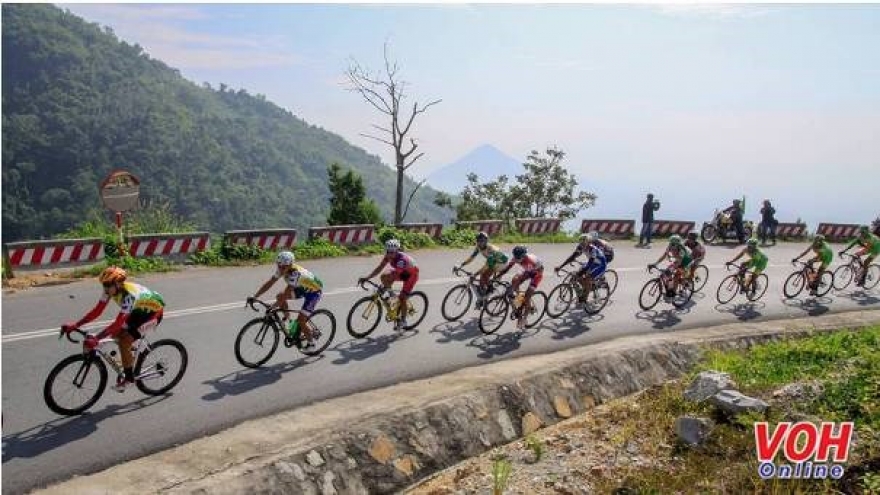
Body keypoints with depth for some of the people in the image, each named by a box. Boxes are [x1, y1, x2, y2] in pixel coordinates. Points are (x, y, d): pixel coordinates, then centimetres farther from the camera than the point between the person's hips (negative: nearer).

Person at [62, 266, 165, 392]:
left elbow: (118, 323, -40)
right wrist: (75, 325, -19)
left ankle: (129, 377, 1)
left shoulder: (129, 294, -37)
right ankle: (130, 361, 20)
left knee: (124, 342, -17)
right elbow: (97, 311, -11)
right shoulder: (110, 290, -14)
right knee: (116, 334, -3)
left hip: (154, 312, -8)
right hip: (140, 310, 8)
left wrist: (95, 339, -45)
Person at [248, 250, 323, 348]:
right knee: (280, 295, -8)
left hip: (315, 290, -8)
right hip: (303, 287, 8)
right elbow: (269, 283, -12)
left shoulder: (295, 273, -36)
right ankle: (287, 318, 12)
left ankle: (311, 342, 9)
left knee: (301, 320, -12)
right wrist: (254, 297, -19)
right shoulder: (282, 269, -14)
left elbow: (286, 292, -39)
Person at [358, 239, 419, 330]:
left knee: (402, 298, -11)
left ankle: (403, 321, 8)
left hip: (411, 274, -7)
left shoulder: (401, 259, -39)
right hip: (402, 272, 7)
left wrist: (382, 287, -52)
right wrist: (366, 278, -24)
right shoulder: (388, 256, -18)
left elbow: (394, 275, -44)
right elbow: (379, 268, -16)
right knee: (383, 277, -18)